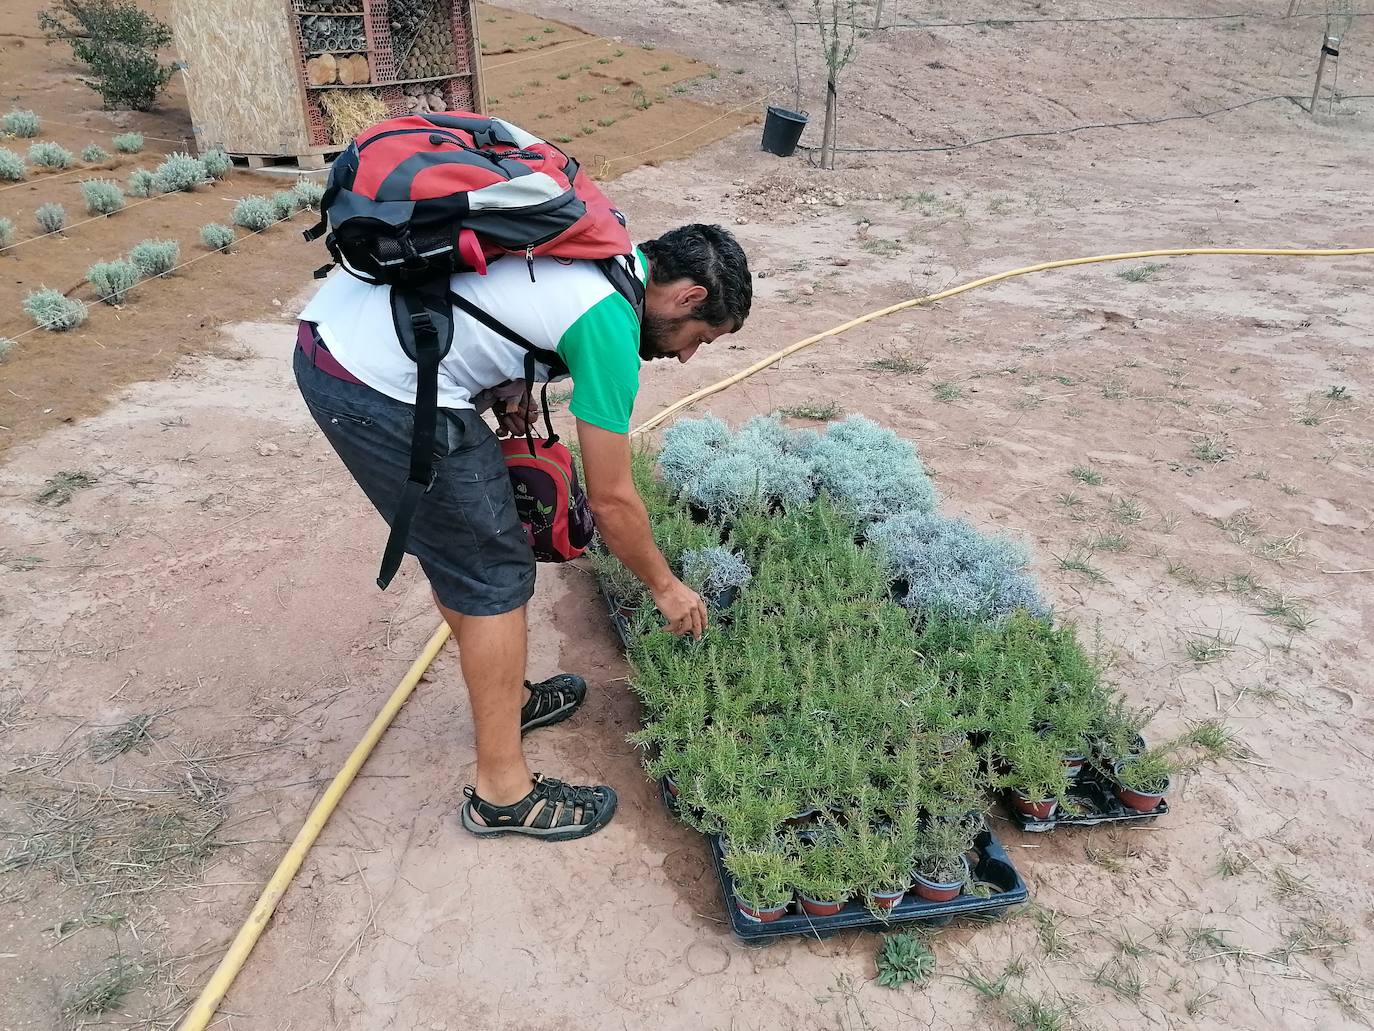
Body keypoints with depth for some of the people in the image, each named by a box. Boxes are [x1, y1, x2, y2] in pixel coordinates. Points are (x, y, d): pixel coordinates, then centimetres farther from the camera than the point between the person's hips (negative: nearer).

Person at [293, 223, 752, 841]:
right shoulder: (610, 323, -12)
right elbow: (611, 501, -5)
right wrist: (666, 587, 11)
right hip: (383, 394, -10)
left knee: (457, 549, 22)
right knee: (495, 576, 2)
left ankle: (503, 695, 41)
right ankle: (503, 792, 14)